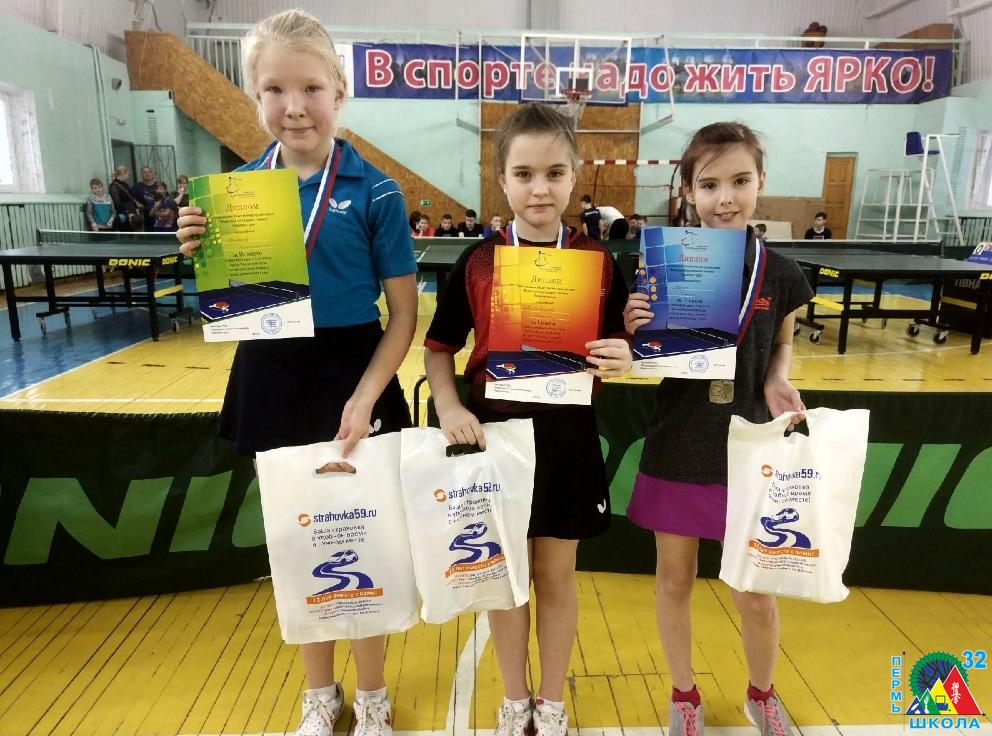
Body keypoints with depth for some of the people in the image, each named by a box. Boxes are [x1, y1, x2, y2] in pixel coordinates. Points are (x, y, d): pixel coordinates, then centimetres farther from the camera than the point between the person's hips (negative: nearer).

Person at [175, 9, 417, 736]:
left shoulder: (374, 191, -9)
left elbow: (404, 314, -8)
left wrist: (364, 397, -19)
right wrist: (200, 251, -10)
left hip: (351, 380, -4)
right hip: (270, 382, 4)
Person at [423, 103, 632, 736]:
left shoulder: (598, 261, -3)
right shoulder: (477, 261, -4)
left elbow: (619, 347, 4)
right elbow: (439, 349, 2)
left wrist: (623, 359, -18)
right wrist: (448, 407, -14)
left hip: (568, 436, 0)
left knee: (557, 576, 15)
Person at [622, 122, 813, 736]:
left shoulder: (780, 274, -4)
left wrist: (778, 381, -8)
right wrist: (633, 331, -22)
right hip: (676, 450, 0)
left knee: (756, 591, 13)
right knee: (675, 581, 14)